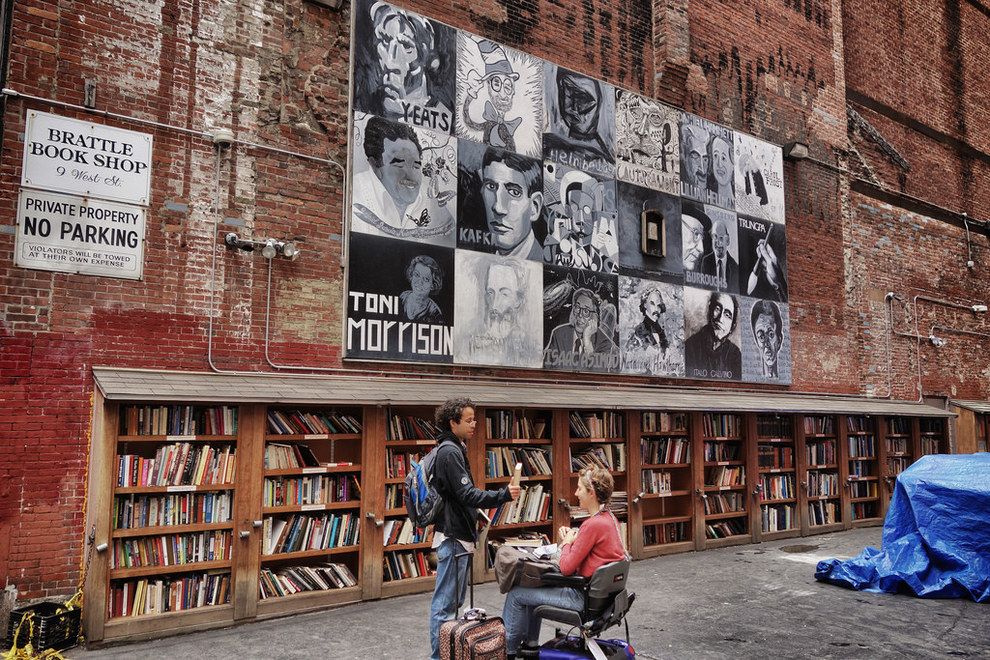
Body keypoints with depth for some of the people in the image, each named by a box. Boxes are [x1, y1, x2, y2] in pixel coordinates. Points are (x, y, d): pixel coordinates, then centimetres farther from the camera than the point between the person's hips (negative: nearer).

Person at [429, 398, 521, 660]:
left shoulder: (452, 449, 15)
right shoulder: (450, 452, -17)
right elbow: (467, 495, -23)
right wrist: (504, 494, -26)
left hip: (456, 535, 11)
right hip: (453, 537, -11)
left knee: (454, 599, 18)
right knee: (446, 602, -5)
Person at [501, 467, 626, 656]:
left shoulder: (593, 525, -25)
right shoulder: (609, 518, 4)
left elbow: (566, 568, -21)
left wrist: (567, 542, -4)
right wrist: (572, 539, 2)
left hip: (584, 597, -10)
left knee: (516, 595, 2)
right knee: (535, 585, 25)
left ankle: (507, 650, 20)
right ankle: (530, 643, 33)